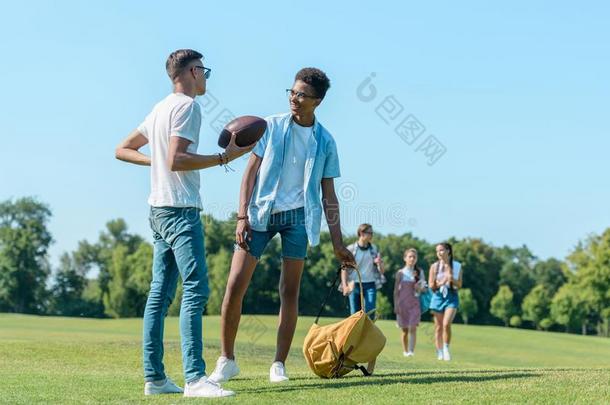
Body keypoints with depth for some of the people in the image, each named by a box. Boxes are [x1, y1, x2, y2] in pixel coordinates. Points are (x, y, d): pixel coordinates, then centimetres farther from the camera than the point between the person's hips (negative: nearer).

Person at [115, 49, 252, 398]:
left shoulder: (161, 108, 19)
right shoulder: (187, 106, -9)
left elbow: (123, 150, 24)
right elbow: (176, 160, -19)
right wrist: (224, 157, -16)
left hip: (159, 210, 10)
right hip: (181, 210, -10)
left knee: (161, 293, 8)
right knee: (196, 290, -13)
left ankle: (155, 378, 9)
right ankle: (194, 378, -18)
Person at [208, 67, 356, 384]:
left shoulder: (325, 141, 6)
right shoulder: (270, 126, 2)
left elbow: (328, 196, 9)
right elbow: (250, 173, 1)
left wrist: (338, 243, 5)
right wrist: (242, 216, -9)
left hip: (297, 215, 1)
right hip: (260, 212, -1)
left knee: (290, 291, 1)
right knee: (235, 285, -6)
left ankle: (279, 364, 10)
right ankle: (226, 360, 6)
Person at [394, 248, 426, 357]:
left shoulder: (419, 272, 5)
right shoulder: (401, 273, 3)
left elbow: (423, 289, 6)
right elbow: (396, 290, 5)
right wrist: (396, 306, -1)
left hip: (415, 304, -1)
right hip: (402, 304, 1)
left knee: (413, 328, -14)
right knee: (404, 329, 6)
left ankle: (411, 351, -20)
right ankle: (405, 351, 17)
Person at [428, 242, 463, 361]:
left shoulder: (457, 266, 3)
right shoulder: (434, 266, 4)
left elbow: (459, 285, 6)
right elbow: (431, 285, 4)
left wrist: (452, 279, -14)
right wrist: (441, 283, -14)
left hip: (451, 297, -1)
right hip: (438, 296, 2)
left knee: (446, 324, -19)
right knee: (438, 327, 4)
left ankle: (446, 348, -2)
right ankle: (439, 352, 13)